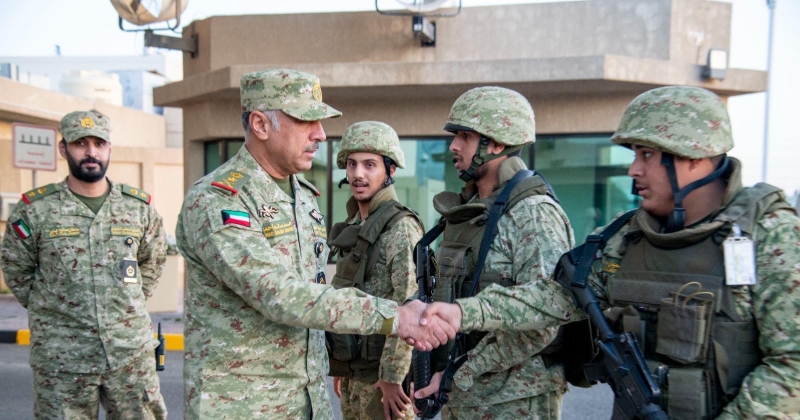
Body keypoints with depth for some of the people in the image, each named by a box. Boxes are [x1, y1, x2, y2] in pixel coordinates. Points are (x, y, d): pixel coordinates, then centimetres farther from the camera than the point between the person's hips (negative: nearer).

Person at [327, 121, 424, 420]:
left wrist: (391, 377, -20)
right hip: (353, 372, 8)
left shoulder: (401, 228, -15)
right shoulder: (353, 227, 10)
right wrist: (338, 367, 16)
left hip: (382, 373, -7)